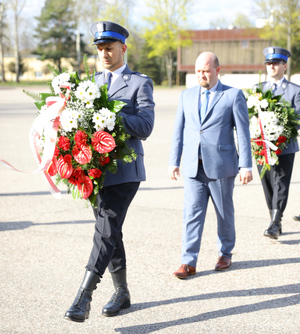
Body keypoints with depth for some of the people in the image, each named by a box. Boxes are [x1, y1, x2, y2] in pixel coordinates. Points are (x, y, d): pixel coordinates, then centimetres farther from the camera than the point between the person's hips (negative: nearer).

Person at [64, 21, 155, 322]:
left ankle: (83, 298, -16)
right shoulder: (92, 82, 17)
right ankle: (121, 293, 24)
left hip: (124, 170, -6)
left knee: (106, 231, -14)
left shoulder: (140, 83, -1)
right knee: (109, 231, 12)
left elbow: (145, 127, -13)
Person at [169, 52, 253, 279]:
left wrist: (246, 166, -9)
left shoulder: (233, 95, -2)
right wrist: (174, 161, 9)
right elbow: (179, 131, 13)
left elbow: (243, 133, -4)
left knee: (225, 213, 10)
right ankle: (188, 263, -3)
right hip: (194, 167, 3)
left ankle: (225, 253, 29)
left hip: (221, 166, -2)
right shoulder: (187, 96, 10)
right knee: (192, 213, -4)